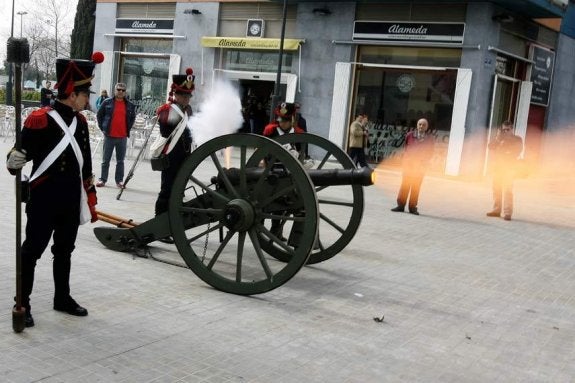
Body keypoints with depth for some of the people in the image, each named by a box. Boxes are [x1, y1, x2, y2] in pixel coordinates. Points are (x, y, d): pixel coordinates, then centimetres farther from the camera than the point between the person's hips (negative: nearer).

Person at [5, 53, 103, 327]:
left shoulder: (80, 122, 7)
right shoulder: (41, 120, -16)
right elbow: (19, 156, -16)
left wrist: (91, 200, 17)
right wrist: (14, 163, -40)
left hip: (72, 202, 7)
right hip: (45, 201, -7)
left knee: (64, 251, 18)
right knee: (32, 251, 3)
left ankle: (63, 298, 31)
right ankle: (22, 305, 14)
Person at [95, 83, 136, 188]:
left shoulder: (130, 105, 6)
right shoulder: (107, 102, 1)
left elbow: (133, 117, 20)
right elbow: (99, 115, 9)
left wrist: (128, 129, 9)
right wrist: (102, 128, 3)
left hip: (123, 137, 1)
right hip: (109, 136, -1)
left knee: (120, 161, 7)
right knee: (105, 160, 4)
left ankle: (119, 180, 14)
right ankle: (102, 179, 11)